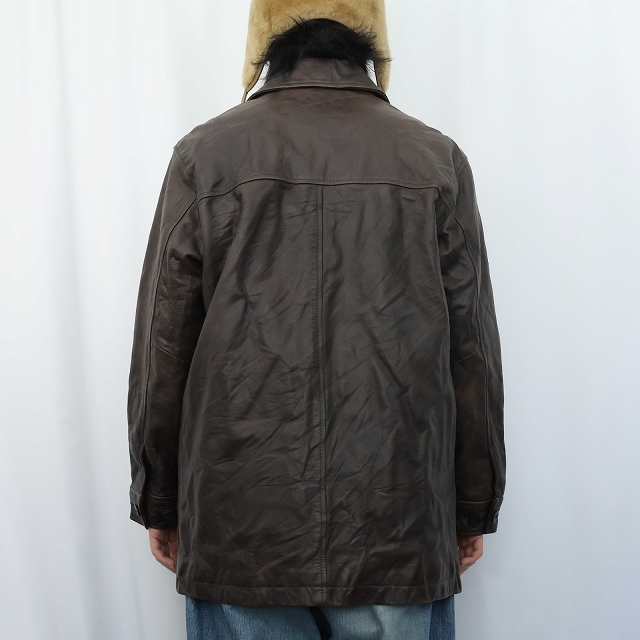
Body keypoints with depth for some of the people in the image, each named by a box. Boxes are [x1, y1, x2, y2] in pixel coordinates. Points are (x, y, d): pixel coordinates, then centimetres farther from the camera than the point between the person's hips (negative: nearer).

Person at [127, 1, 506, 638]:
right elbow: (473, 358, 1)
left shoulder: (205, 155, -2)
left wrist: (157, 502, 10)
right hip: (400, 536, 1)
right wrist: (474, 509, 11)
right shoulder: (437, 161, 0)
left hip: (240, 529, 0)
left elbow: (161, 350, -1)